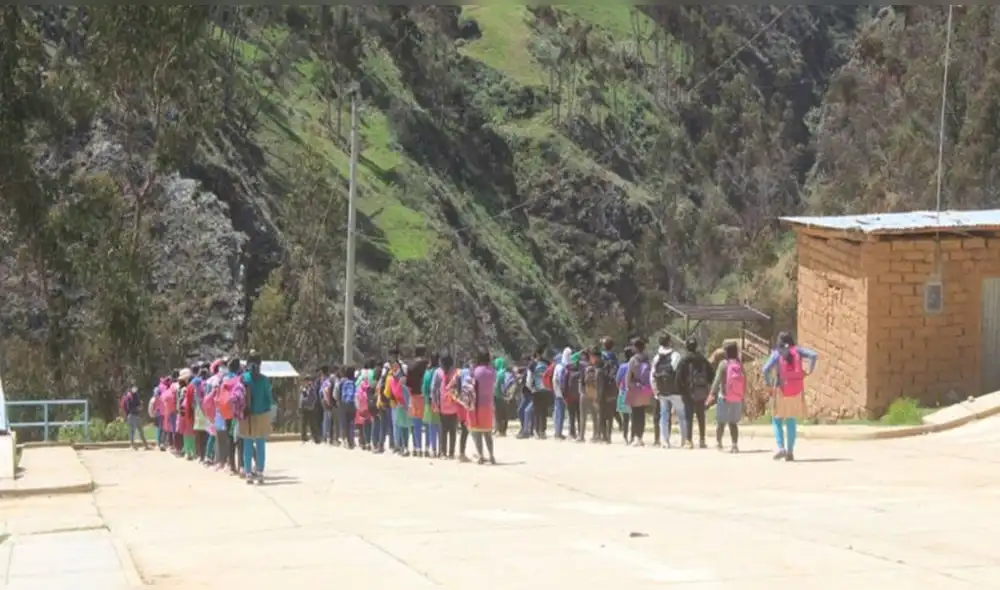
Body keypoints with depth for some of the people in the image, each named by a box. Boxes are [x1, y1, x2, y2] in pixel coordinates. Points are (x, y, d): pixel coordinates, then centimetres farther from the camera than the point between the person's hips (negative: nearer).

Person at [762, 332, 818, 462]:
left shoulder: (777, 353, -3)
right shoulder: (798, 350, 3)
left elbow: (765, 369, -16)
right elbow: (814, 355, -10)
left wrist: (768, 383, -1)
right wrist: (809, 371, 0)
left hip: (781, 391, -2)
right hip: (797, 392, 2)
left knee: (777, 421, 9)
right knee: (792, 422, 13)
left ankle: (781, 448, -8)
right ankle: (790, 452, 9)